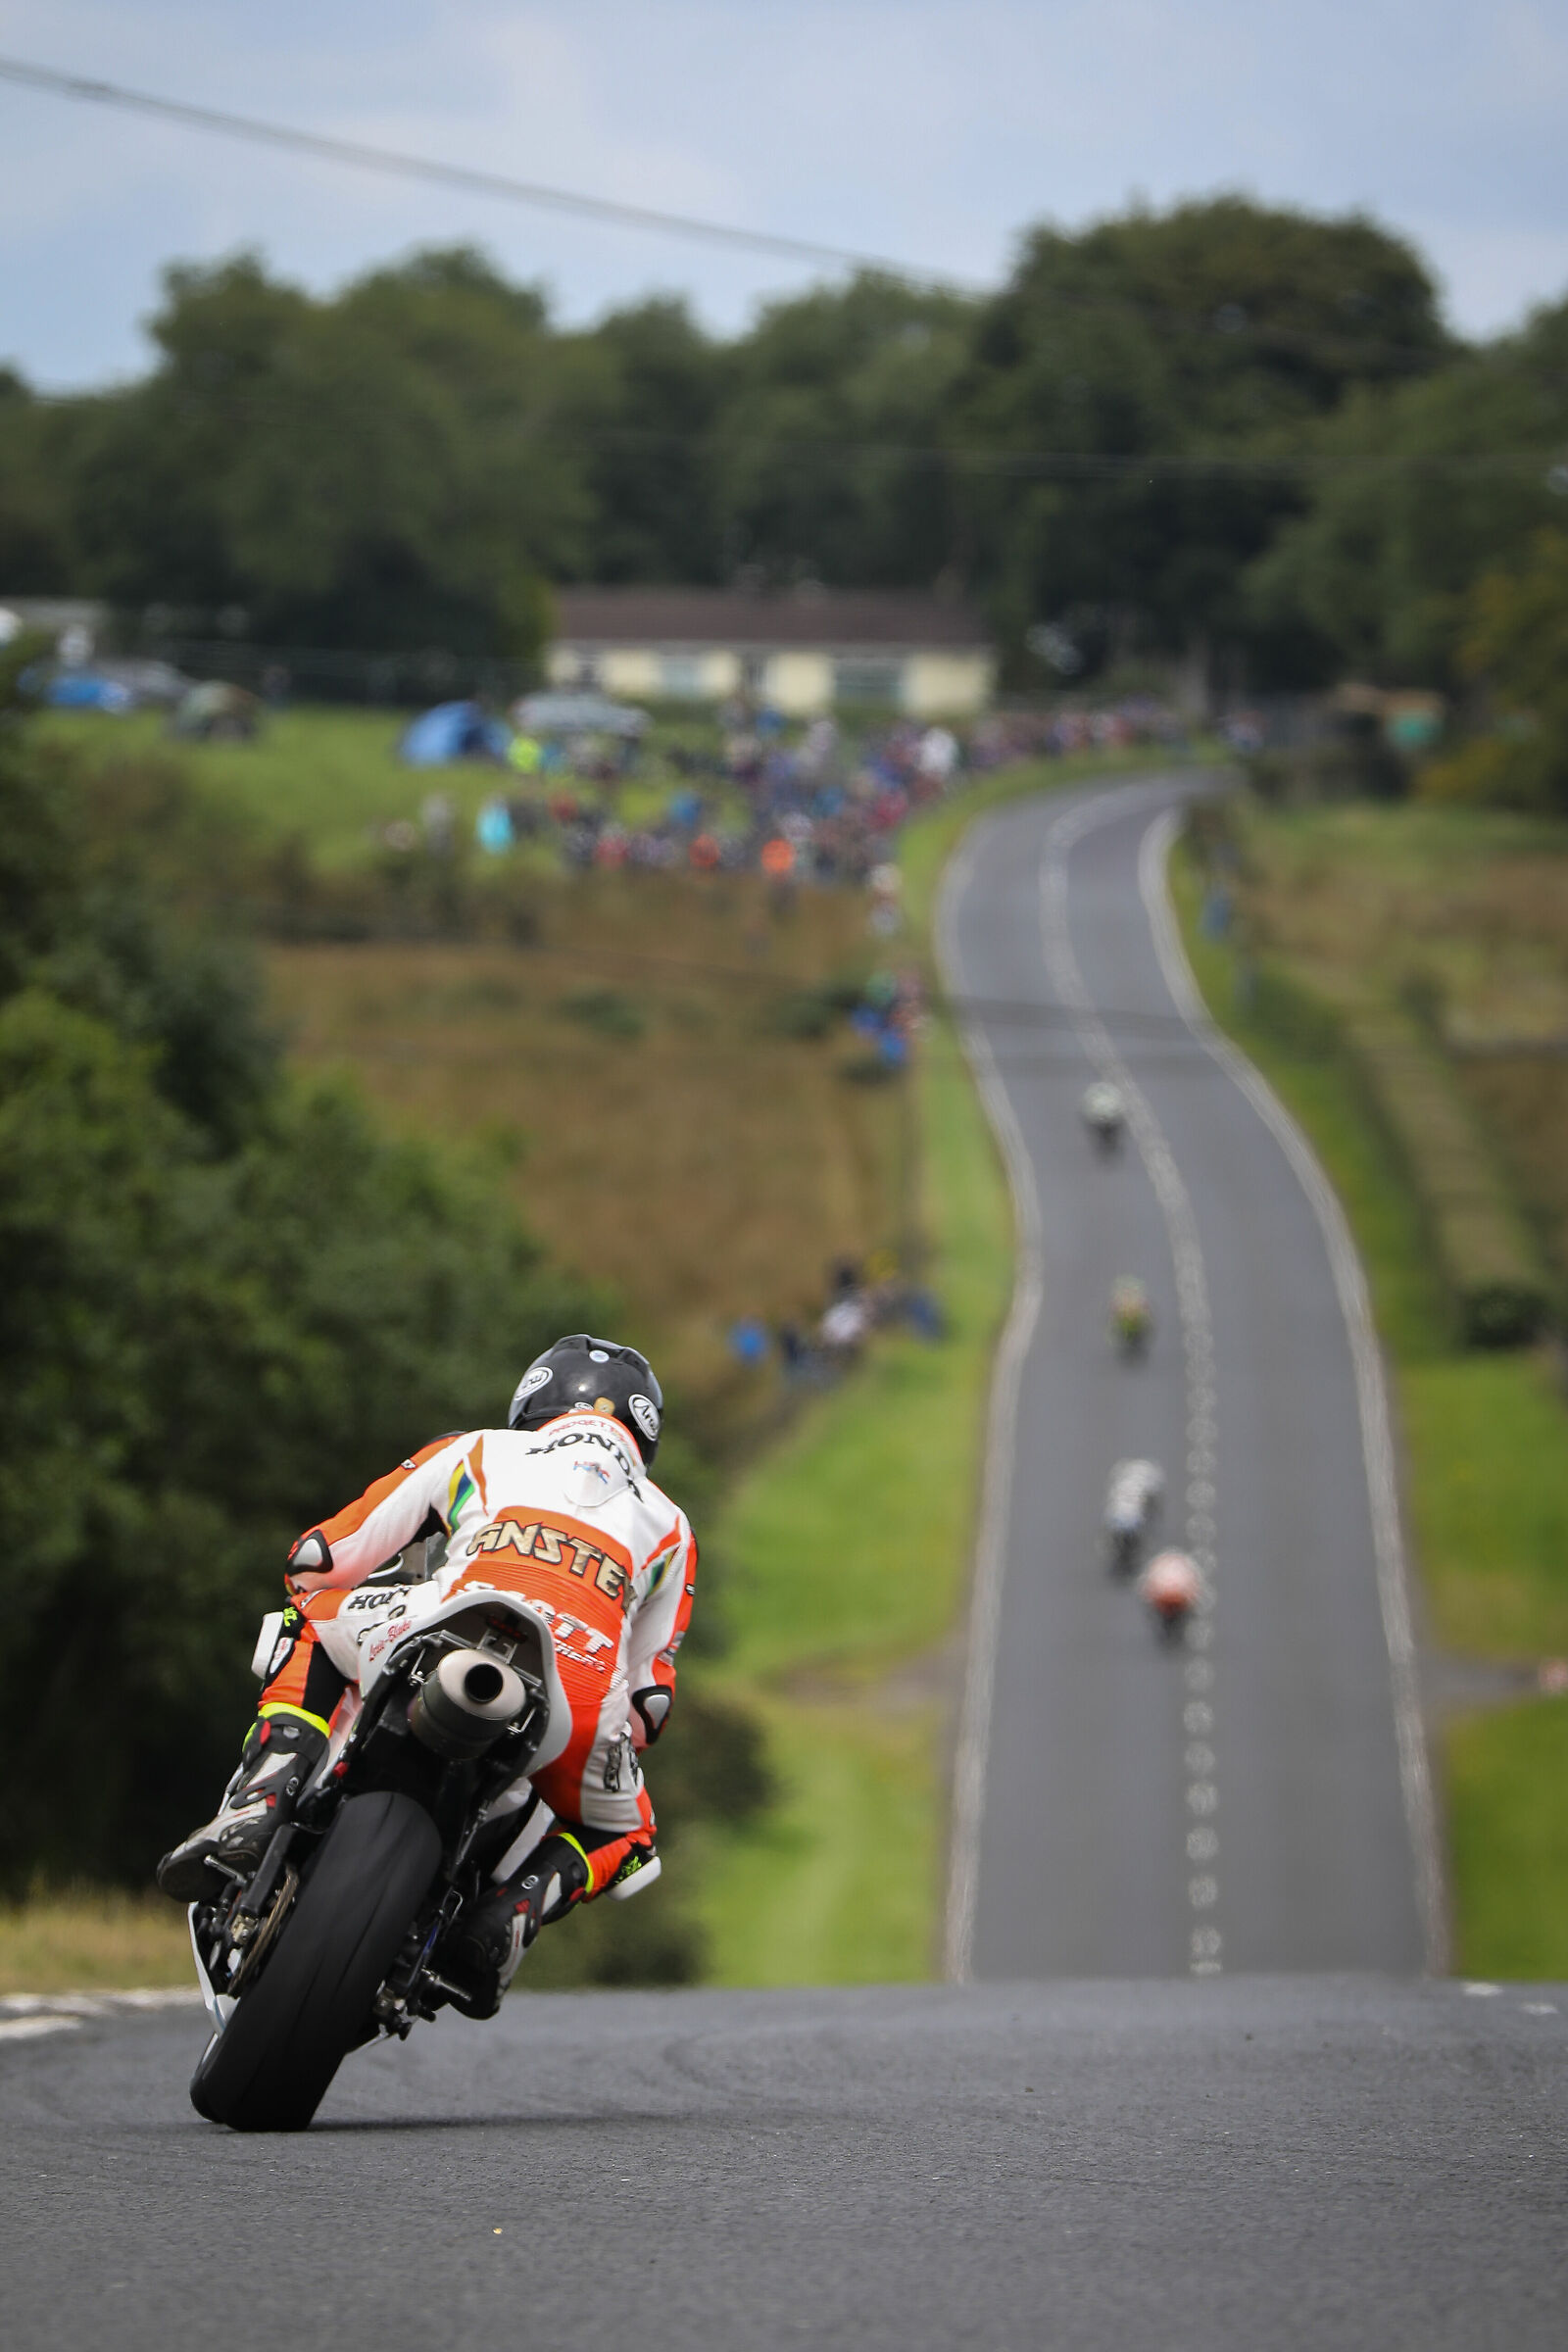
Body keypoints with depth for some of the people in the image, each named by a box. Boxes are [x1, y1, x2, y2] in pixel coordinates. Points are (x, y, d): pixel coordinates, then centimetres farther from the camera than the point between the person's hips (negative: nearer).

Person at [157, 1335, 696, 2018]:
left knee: (311, 1621, 31)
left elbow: (319, 1559, 32)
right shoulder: (669, 1526, 36)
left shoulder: (473, 1452, 31)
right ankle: (515, 1904, 0)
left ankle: (259, 1801, 7)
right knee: (623, 1837, 34)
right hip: (581, 1715, 1)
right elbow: (650, 1698, 37)